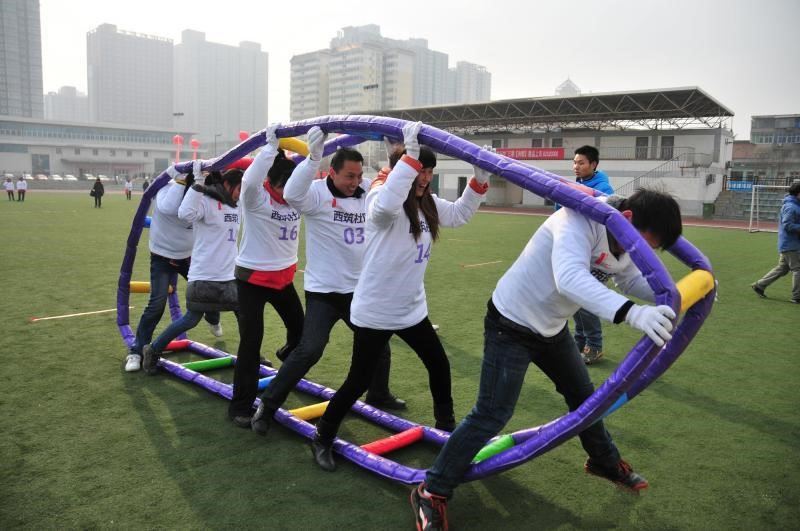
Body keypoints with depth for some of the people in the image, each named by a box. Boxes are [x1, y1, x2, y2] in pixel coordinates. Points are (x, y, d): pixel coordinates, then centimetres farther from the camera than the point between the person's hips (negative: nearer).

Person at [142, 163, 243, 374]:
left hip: (229, 277, 7)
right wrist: (198, 184, -32)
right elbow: (185, 214, -33)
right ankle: (153, 350, 21)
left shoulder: (236, 207, 9)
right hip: (204, 277, -7)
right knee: (190, 320, 1)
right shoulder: (206, 202, -14)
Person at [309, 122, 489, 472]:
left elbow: (459, 213, 17)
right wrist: (410, 154, -44)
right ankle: (322, 439, 22)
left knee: (439, 365, 20)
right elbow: (387, 205, -45)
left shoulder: (428, 204, 4)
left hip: (411, 308, 8)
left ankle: (445, 423, 44)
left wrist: (480, 179, 3)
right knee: (359, 381, 1)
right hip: (375, 311, -8)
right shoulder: (381, 198, -20)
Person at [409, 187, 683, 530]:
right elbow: (570, 278, -48)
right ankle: (431, 492, 6)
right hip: (511, 325, -9)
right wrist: (631, 313, -59)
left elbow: (633, 280, 8)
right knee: (492, 416, -8)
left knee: (583, 395, 23)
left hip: (551, 327, 9)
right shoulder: (580, 219, -32)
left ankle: (605, 462, 50)